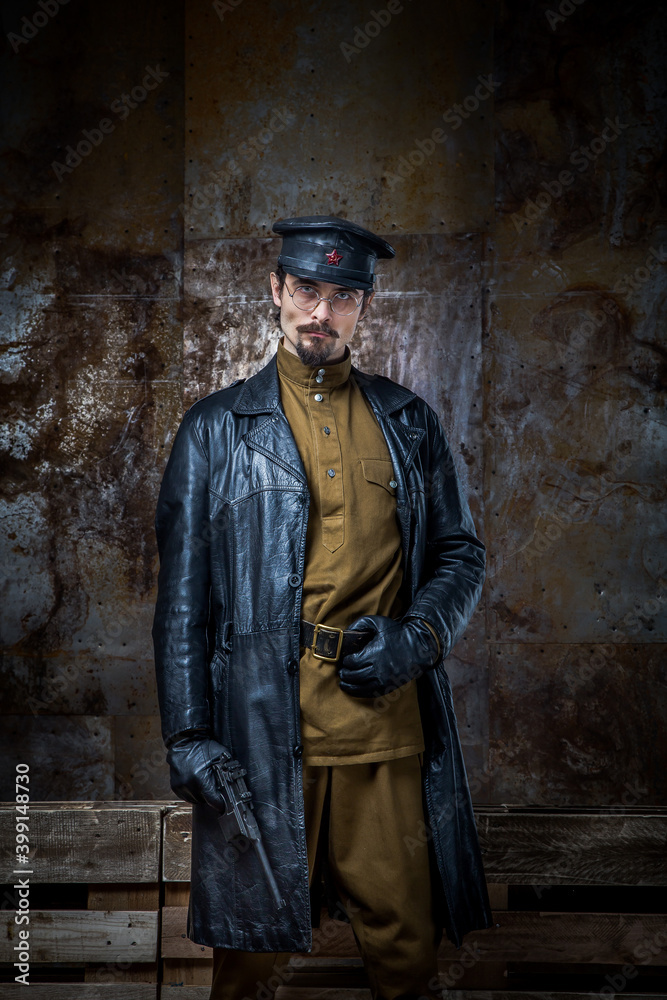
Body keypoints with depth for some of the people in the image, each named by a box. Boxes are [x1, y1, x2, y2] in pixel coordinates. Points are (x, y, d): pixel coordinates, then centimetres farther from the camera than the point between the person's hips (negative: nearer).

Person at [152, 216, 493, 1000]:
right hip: (262, 728, -1)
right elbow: (183, 595, 2)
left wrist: (416, 636, -7)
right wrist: (187, 734, -6)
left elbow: (461, 554, 14)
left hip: (390, 722, 2)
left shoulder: (409, 423, 11)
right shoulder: (216, 429, 5)